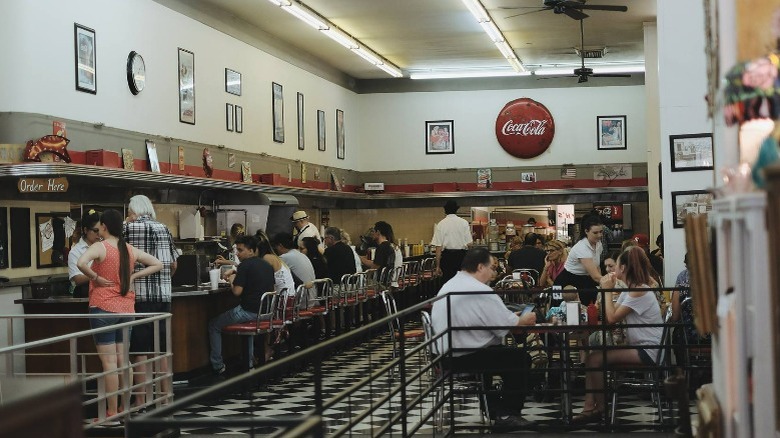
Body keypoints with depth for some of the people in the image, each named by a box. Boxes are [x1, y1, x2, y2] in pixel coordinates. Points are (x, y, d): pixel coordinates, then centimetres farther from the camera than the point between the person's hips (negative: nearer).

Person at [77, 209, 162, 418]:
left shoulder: (99, 247, -10)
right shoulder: (130, 249, 7)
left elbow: (81, 263, -30)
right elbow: (157, 264, 14)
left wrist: (95, 278, -13)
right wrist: (133, 276, 7)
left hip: (103, 308, -6)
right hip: (126, 309, 6)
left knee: (109, 363, -4)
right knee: (123, 362, 12)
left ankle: (112, 413, -1)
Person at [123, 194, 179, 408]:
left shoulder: (127, 228, -3)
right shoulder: (163, 228, 10)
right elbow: (173, 265, 13)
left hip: (138, 296, -4)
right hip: (163, 296, 4)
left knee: (139, 350, -1)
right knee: (163, 349, 11)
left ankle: (142, 400, -1)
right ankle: (167, 395, 16)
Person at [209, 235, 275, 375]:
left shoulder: (245, 265, -13)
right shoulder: (267, 265, 12)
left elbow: (237, 291, -18)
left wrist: (232, 279, 4)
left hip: (249, 311, -8)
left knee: (214, 325, 9)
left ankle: (217, 366, 10)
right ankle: (249, 361, 37)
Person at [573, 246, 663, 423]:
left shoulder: (639, 291, -17)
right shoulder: (629, 289, 15)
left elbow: (612, 318, -20)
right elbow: (609, 314, 8)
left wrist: (608, 290, -11)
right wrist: (605, 290, 0)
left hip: (648, 351, -10)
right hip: (639, 346, 10)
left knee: (595, 359, -16)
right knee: (592, 358, 1)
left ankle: (600, 408, -1)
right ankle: (589, 408, -6)